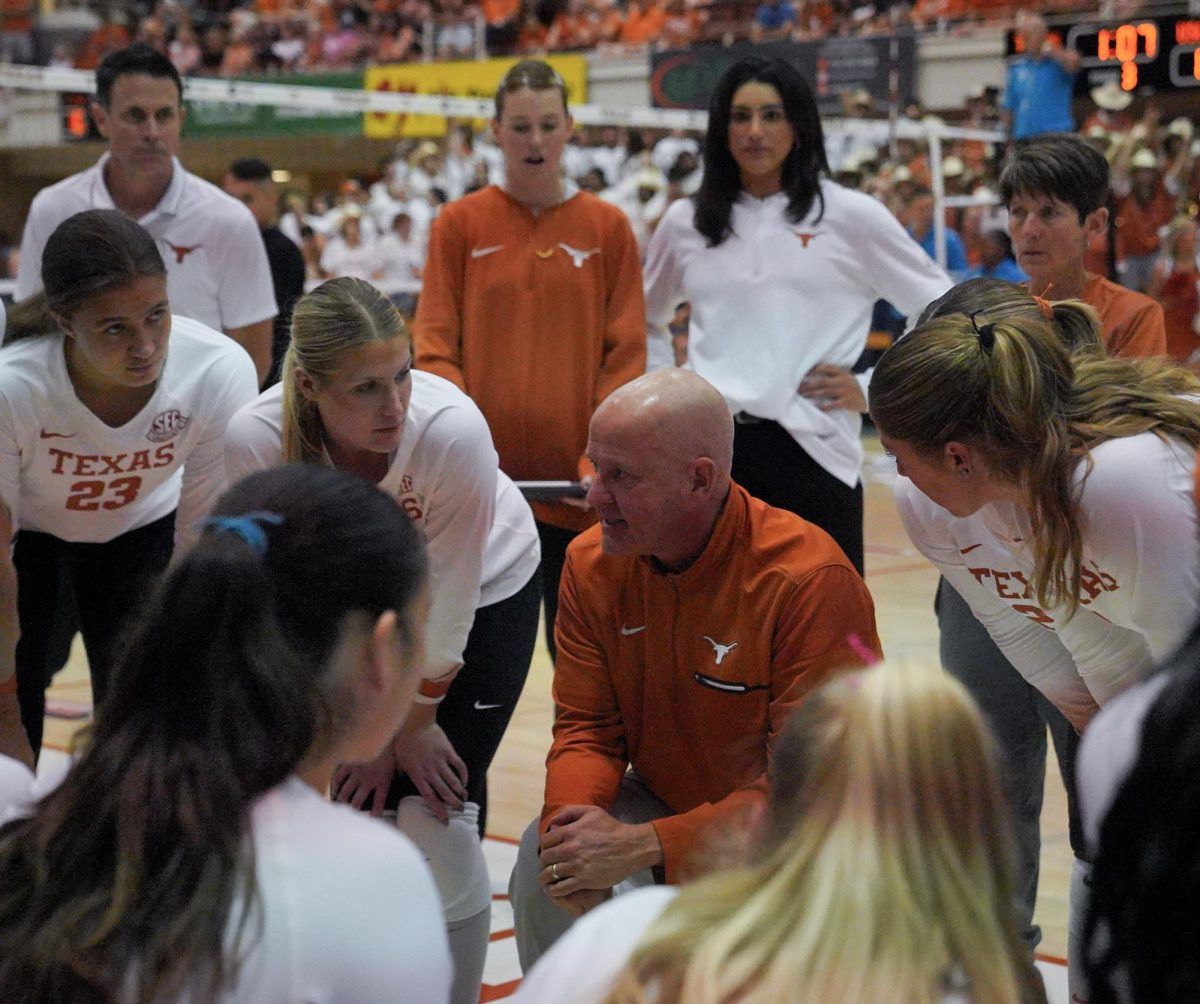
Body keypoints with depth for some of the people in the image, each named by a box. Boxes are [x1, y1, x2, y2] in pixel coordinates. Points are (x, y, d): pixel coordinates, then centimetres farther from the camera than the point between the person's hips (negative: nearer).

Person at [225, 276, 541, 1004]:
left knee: (438, 815, -10)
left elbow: (444, 603, -24)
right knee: (362, 811, -3)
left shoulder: (453, 430, -37)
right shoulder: (256, 440, -31)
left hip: (485, 593, -2)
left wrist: (414, 723, -13)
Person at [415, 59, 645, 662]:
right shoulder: (459, 224, 4)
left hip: (575, 481, 0)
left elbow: (626, 353, 3)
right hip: (484, 477, 0)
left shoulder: (607, 227, 5)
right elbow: (434, 345, 1)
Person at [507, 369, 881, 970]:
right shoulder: (591, 565, -7)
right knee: (546, 859, -21)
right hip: (661, 804, 5)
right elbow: (586, 727, -2)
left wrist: (642, 845, -32)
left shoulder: (812, 582, -25)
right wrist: (572, 818, -27)